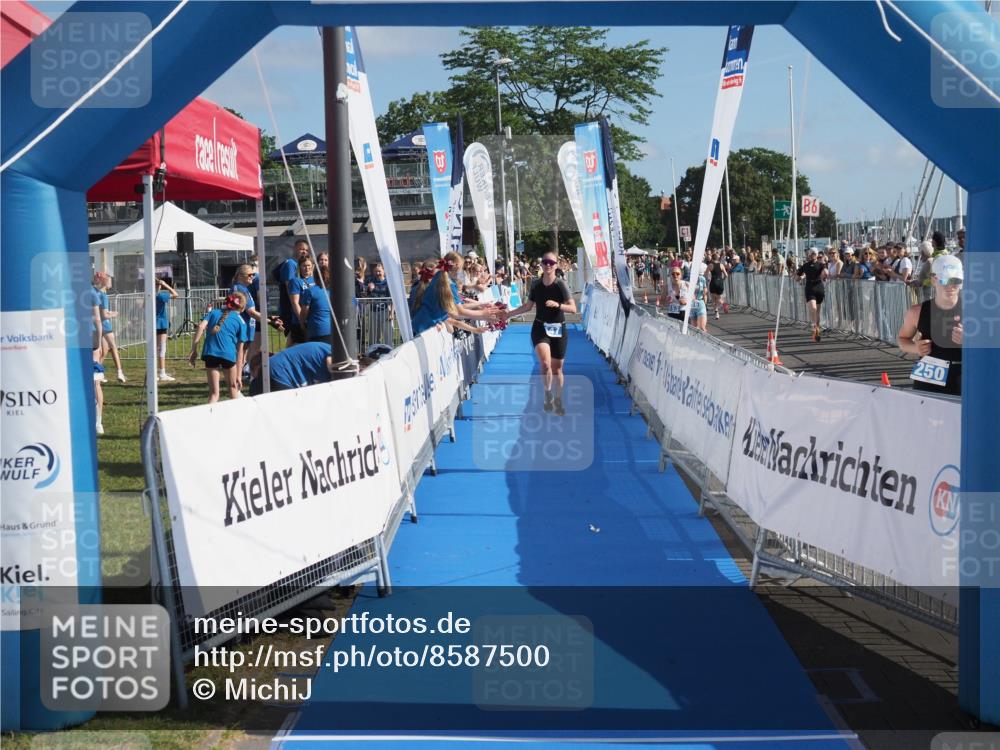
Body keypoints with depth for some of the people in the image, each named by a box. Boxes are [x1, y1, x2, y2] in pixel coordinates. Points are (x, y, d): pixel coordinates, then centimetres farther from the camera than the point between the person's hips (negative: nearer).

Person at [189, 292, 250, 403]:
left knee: (214, 393, 8)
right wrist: (239, 375, 10)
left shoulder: (213, 312, 20)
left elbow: (201, 326, 1)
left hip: (210, 352, 2)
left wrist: (194, 349, -3)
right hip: (228, 353, -2)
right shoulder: (240, 321, 14)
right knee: (233, 387, 22)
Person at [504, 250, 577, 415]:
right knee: (545, 363, -23)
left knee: (557, 368, 7)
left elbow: (573, 308, -13)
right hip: (540, 328, 1)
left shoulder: (561, 285, -10)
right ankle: (548, 395, -1)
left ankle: (558, 402, 27)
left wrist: (558, 304, -29)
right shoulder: (536, 285, -1)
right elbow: (528, 306, 13)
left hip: (558, 329, -1)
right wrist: (508, 314, 12)